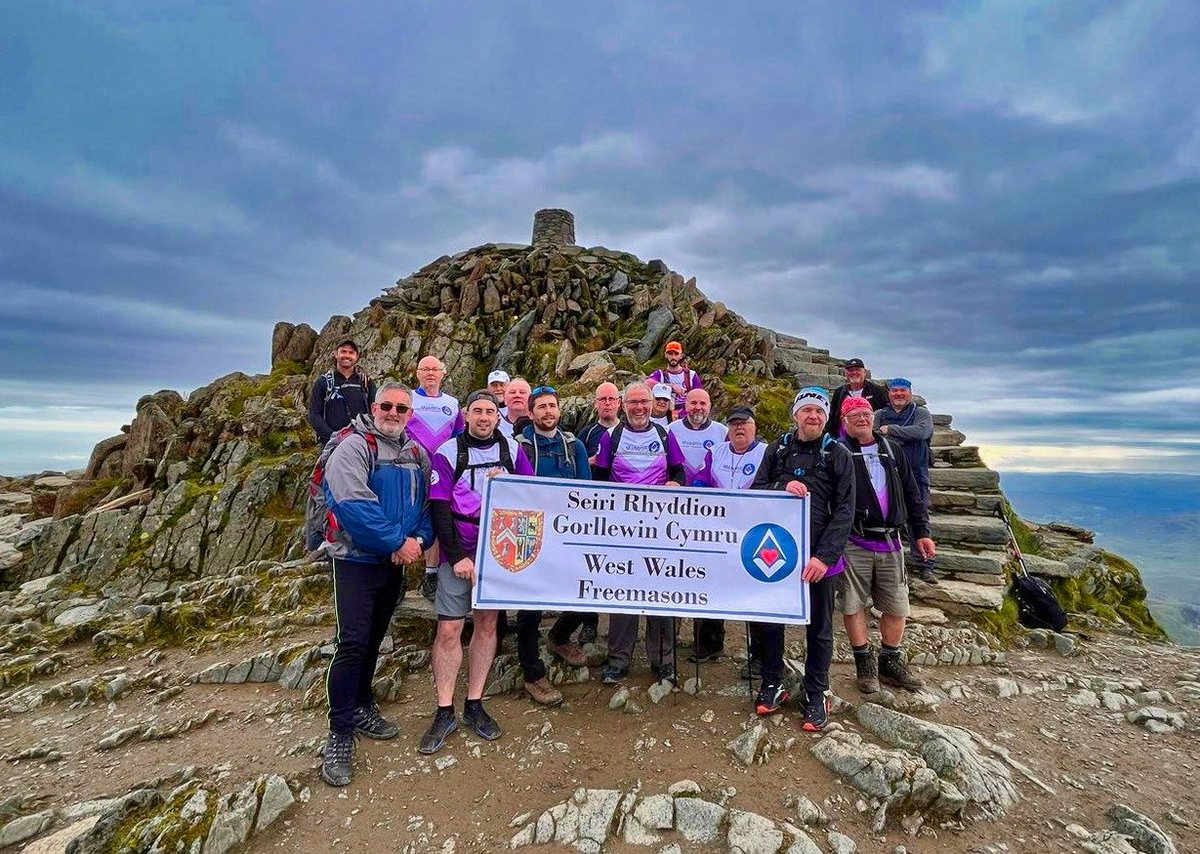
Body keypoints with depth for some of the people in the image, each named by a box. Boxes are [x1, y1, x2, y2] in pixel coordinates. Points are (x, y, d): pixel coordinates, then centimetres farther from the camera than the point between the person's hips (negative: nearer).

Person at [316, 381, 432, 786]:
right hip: (356, 560, -6)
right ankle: (340, 733, 5)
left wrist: (419, 539, -13)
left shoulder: (417, 453, 8)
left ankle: (361, 707, 35)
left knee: (373, 640, 17)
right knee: (353, 643, -8)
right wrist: (397, 542, -20)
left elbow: (429, 502, 6)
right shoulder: (353, 447, -12)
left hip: (395, 562, 6)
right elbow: (353, 505, -23)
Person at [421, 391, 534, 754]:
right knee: (449, 630, -2)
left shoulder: (512, 449, 3)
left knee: (487, 623, 9)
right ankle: (445, 712, 13)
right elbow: (439, 508, -7)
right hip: (458, 552, -2)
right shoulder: (448, 452, -4)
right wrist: (458, 556, -13)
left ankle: (475, 704, 23)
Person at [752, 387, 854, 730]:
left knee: (818, 626, 10)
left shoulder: (838, 455, 1)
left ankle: (816, 695, 27)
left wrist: (825, 556, -15)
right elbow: (755, 490, 6)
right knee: (765, 617, 8)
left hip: (817, 554, -2)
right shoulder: (777, 449, 8)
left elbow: (844, 511, -5)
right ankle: (772, 685, 27)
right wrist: (782, 488, -15)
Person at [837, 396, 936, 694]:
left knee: (897, 606, 10)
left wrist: (921, 532, 12)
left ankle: (890, 661, 29)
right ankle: (864, 663, 22)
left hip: (889, 541, 4)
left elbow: (911, 494, 16)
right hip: (853, 543, -4)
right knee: (853, 605, 4)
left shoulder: (891, 451, 13)